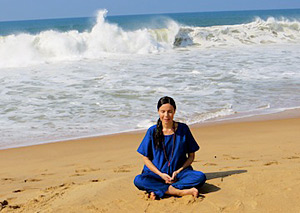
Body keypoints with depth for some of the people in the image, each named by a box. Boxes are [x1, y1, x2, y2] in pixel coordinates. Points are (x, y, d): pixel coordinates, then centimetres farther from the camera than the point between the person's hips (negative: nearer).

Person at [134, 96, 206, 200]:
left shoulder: (183, 129, 0)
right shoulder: (152, 131, -1)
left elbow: (191, 156, 6)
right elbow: (146, 158, 2)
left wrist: (178, 171, -9)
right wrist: (161, 174, -12)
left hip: (180, 172, 1)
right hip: (157, 173, -1)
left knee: (200, 177, -28)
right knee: (138, 180, -30)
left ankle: (158, 190, -29)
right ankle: (180, 192, -31)